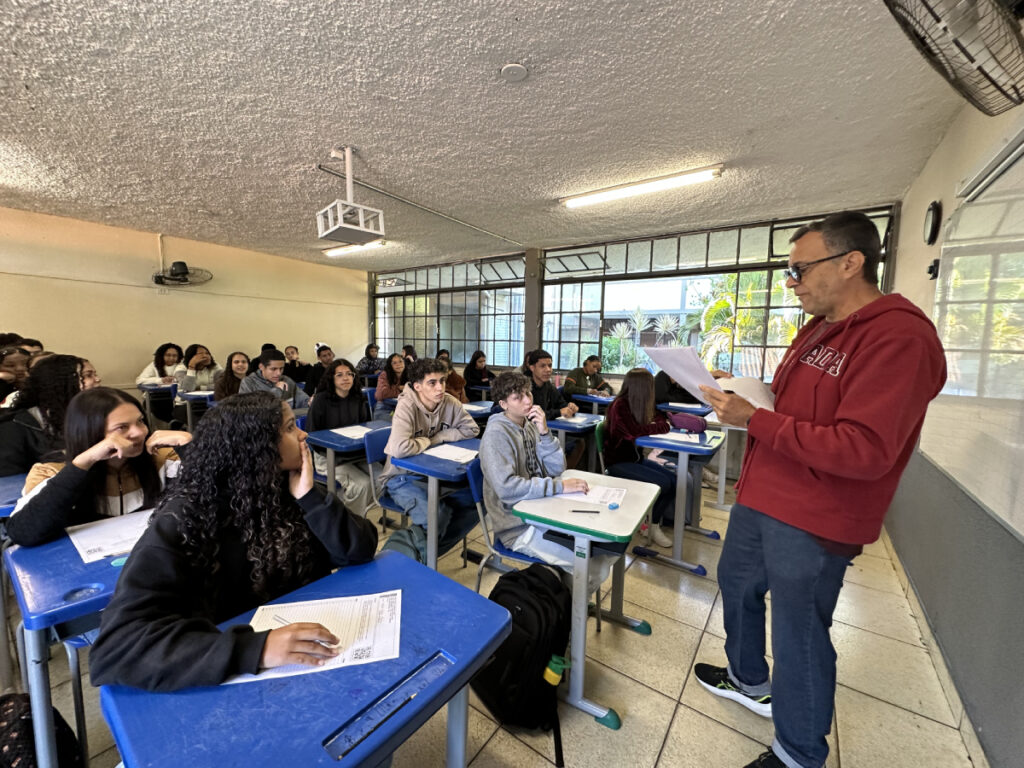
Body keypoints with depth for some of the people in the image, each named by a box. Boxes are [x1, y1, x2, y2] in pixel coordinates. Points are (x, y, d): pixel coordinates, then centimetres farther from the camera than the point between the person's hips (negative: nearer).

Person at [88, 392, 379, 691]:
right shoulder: (184, 521, -18)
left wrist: (310, 498, -21)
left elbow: (360, 551, -9)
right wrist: (252, 649, -38)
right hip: (227, 680, -2)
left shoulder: (288, 490, -7)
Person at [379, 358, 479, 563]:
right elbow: (399, 449, -37)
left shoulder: (449, 402, -7)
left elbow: (472, 429, 0)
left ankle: (425, 553, 7)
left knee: (476, 501, -9)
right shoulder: (407, 407, -24)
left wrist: (439, 437, -12)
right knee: (434, 517, -30)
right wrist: (426, 441, -18)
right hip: (403, 477, -6)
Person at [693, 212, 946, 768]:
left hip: (812, 524, -9)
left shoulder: (898, 338, -20)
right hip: (760, 497, 10)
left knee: (799, 636, 9)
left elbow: (863, 451, -27)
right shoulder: (819, 330, 10)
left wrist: (754, 419, -25)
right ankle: (749, 681, 51)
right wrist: (740, 395, 1)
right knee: (736, 583, 25)